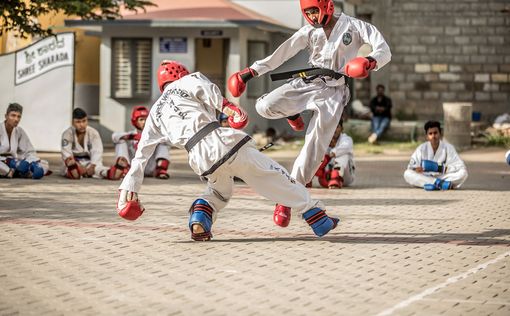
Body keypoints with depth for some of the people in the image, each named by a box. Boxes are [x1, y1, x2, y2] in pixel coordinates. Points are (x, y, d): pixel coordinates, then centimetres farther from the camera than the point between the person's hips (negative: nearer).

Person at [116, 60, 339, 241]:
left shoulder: (155, 113, 29)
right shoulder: (186, 82, 21)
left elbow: (141, 153, 25)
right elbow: (204, 87, -4)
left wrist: (129, 188, 25)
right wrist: (226, 106, -12)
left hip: (200, 160, 3)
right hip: (222, 140, -3)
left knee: (219, 192, 31)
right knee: (274, 178, 6)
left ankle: (200, 218, 5)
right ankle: (317, 218, 5)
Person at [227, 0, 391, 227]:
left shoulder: (353, 26, -2)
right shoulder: (309, 32, 8)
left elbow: (384, 51, -10)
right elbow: (281, 54, 4)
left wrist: (371, 62, -33)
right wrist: (251, 71, -5)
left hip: (332, 93, -3)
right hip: (305, 83, 3)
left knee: (314, 148, -12)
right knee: (266, 106, -22)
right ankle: (293, 113, 13)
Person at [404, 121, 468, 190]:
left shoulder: (448, 148, -1)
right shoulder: (422, 148, 3)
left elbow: (461, 166, -6)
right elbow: (411, 165, -1)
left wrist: (444, 169, -23)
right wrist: (416, 168, -25)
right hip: (425, 178, 1)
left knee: (463, 173, -24)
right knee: (407, 173, -26)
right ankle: (439, 183, -36)